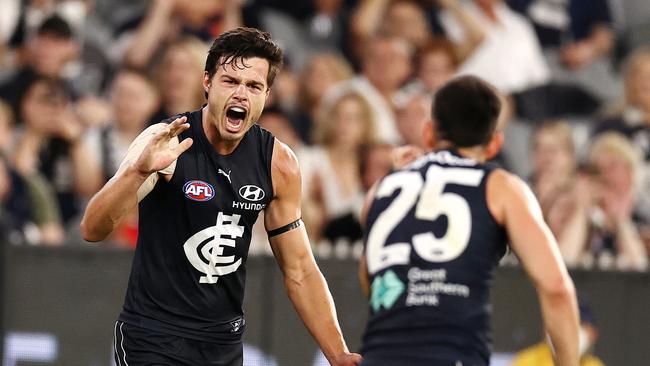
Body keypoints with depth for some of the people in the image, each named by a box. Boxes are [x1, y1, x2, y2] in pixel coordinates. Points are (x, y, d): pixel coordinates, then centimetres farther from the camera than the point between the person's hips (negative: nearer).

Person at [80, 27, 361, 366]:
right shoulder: (165, 143, -15)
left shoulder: (278, 164, -2)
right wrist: (139, 170, -42)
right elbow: (92, 230, -25)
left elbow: (299, 271, 6)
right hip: (154, 337, -5)